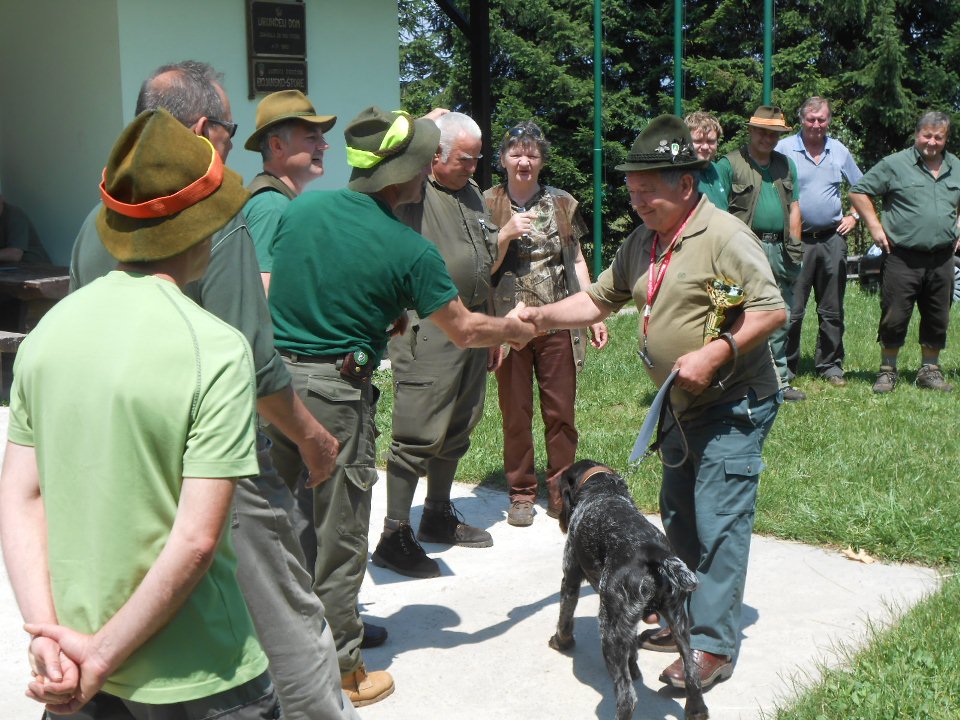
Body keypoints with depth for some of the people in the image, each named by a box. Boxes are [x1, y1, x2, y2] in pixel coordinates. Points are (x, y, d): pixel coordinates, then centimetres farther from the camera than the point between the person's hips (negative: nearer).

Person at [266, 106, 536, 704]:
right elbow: (465, 330, -1)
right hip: (337, 392, -5)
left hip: (273, 378, 5)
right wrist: (518, 330, 18)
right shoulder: (410, 251, -11)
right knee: (339, 536, 7)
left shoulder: (303, 207, 2)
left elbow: (266, 290, 11)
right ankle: (342, 671, 20)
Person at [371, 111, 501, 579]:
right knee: (419, 433, -8)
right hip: (427, 333, -8)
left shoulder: (470, 193, 17)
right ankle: (394, 536, 0)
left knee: (458, 430, 15)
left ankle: (438, 515, 30)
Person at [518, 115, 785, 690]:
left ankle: (714, 646, 0)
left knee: (719, 522, -8)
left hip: (735, 406, -9)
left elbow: (772, 310, -21)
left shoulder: (725, 237, -18)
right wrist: (543, 316, -1)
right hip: (685, 407, 9)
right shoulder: (644, 243, 8)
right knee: (679, 517, 16)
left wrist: (714, 353, -29)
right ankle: (688, 617, 31)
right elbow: (600, 300, 12)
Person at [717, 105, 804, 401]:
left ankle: (779, 381, 19)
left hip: (779, 249, 6)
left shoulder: (787, 164, 18)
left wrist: (794, 243, 8)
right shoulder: (729, 164, -1)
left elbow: (794, 206, 19)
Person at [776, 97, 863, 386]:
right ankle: (786, 367, 5)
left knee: (832, 309, 8)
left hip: (832, 239, 4)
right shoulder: (784, 149, -2)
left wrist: (853, 216, 12)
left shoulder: (839, 151, 11)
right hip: (796, 239, -4)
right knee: (792, 310, -4)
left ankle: (830, 365, 18)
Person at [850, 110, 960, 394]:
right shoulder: (894, 165, -3)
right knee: (894, 317, -1)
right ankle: (888, 370, 14)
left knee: (937, 319, 10)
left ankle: (930, 369, 24)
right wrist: (875, 226, -6)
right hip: (902, 258, -4)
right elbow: (859, 192, -1)